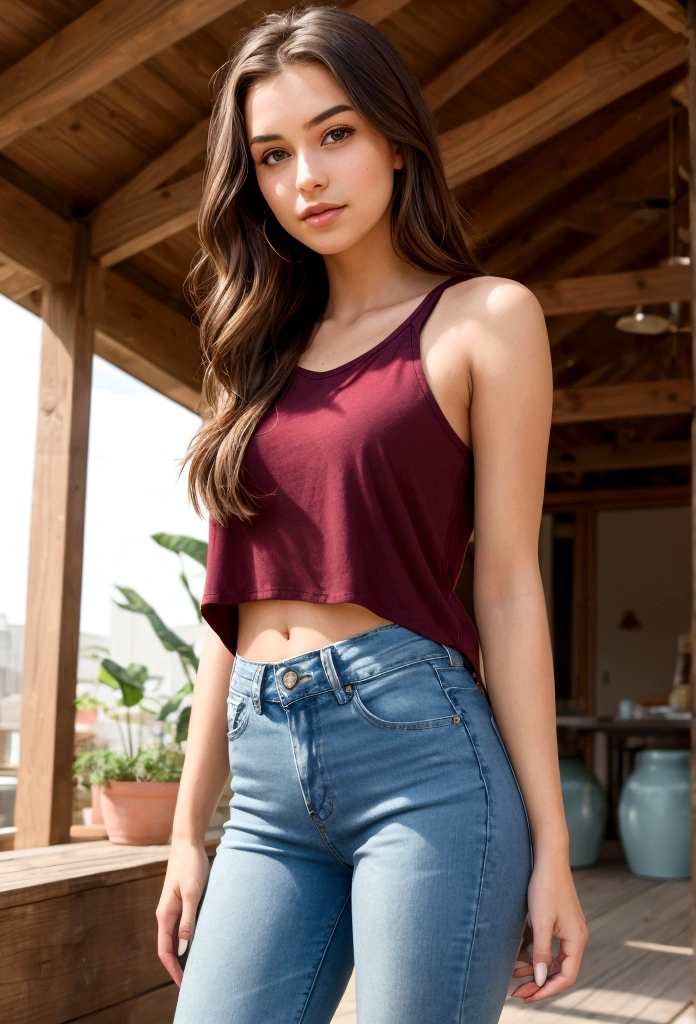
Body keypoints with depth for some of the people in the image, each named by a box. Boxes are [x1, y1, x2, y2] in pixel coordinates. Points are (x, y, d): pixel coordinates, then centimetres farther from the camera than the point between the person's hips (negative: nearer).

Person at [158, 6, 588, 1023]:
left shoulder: (485, 318, 3)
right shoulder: (270, 350, 16)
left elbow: (507, 585, -3)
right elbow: (237, 601, 15)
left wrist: (551, 846, -6)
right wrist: (188, 830, 14)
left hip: (424, 753, -4)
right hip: (268, 788, 5)